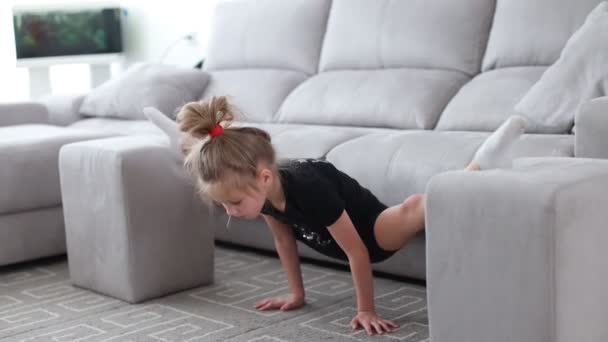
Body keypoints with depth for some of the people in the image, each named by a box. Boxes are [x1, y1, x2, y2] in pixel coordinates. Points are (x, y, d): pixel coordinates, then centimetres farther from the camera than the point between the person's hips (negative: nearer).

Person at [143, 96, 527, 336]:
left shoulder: (308, 188, -43)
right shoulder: (263, 185, -22)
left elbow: (357, 251, -34)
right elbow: (284, 239, -4)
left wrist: (367, 311, -26)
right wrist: (297, 294, 4)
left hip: (373, 232, -7)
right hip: (331, 236, 7)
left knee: (415, 208, -43)